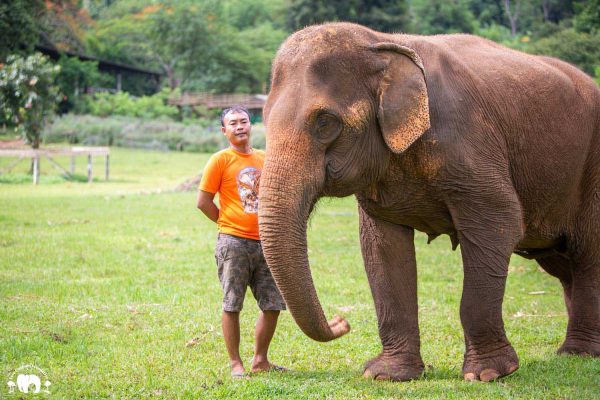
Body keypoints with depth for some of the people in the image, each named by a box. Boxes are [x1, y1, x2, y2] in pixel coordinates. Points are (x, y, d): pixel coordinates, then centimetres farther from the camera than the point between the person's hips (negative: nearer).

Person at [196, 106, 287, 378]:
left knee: (273, 304, 5)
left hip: (265, 243, 5)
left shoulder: (264, 159, 11)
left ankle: (260, 360, 18)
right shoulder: (221, 161, -3)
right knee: (232, 305, -2)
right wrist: (227, 222, 0)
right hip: (234, 243, -5)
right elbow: (203, 202, -4)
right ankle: (236, 364, 6)